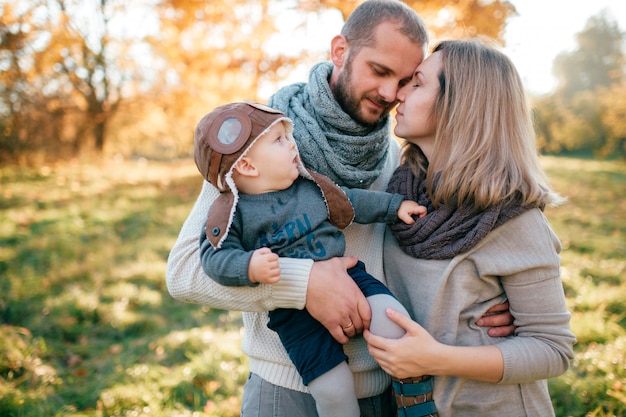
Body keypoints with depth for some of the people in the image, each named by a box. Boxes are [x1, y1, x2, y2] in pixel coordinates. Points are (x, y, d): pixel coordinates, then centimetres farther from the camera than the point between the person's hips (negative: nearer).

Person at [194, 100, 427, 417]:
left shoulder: (310, 185, 9)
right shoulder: (232, 213, -6)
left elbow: (351, 201, 21)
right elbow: (216, 257, -13)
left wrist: (395, 205, 21)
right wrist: (251, 267, -32)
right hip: (294, 312, -3)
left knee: (394, 324, -17)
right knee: (334, 389, -12)